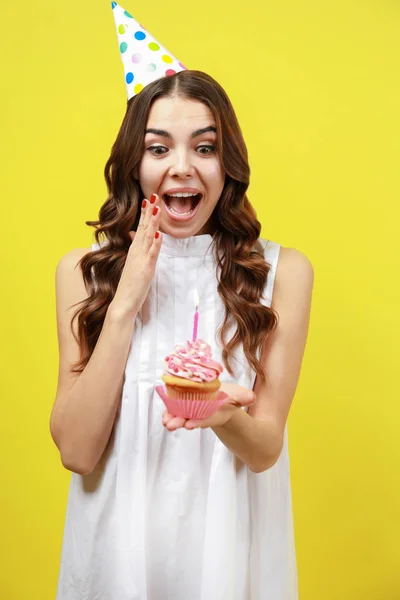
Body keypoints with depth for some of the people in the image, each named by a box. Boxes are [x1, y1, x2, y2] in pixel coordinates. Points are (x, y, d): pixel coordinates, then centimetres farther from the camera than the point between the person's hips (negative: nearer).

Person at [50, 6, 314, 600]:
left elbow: (264, 448, -10)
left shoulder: (283, 271, -10)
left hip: (227, 542, 0)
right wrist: (127, 300, -19)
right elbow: (76, 450, -13)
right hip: (117, 538, 1)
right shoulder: (83, 270, -7)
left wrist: (224, 415, -32)